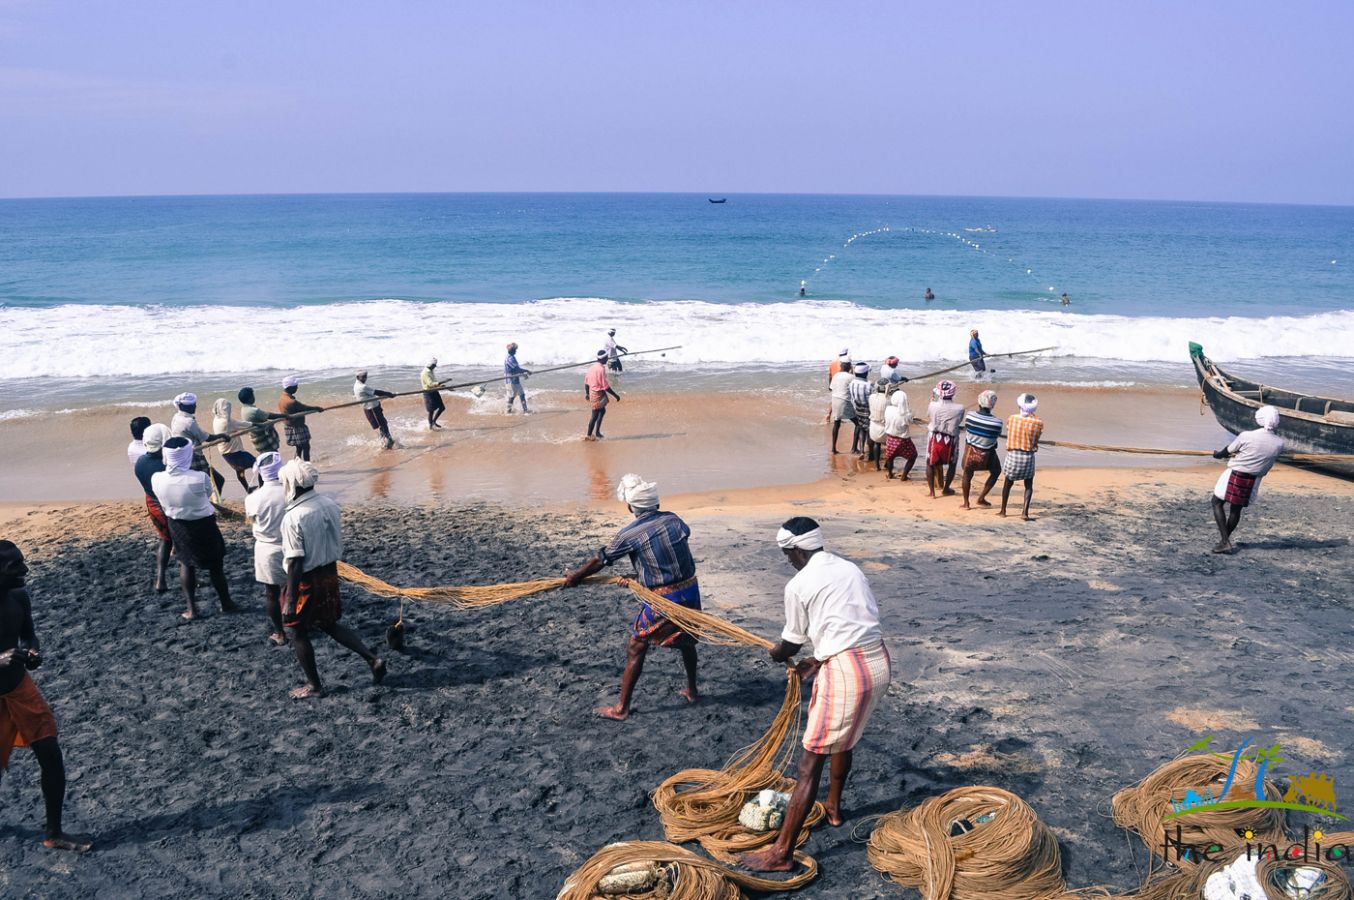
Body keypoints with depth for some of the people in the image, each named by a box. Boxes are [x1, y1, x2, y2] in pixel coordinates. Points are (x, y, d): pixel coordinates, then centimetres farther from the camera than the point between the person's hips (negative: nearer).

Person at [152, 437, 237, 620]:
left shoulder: (156, 479, -20)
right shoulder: (200, 478, -30)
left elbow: (164, 503, -1)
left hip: (177, 526, 3)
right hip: (203, 525, -3)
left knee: (186, 565, 23)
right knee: (215, 565, 15)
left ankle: (191, 609, 29)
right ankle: (226, 604, 31)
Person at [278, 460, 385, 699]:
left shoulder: (293, 518, -23)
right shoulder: (330, 504, -2)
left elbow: (296, 562, -22)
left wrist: (291, 598, -16)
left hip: (306, 580, -7)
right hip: (329, 573, 7)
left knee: (297, 632, 13)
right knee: (330, 624, 24)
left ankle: (314, 686, 23)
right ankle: (372, 659, 15)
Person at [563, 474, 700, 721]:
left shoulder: (629, 534, -11)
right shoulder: (672, 519, 0)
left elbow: (600, 560, 1)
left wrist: (575, 576, 18)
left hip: (663, 599, -5)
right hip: (690, 589, 5)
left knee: (636, 650, 7)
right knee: (686, 640, 28)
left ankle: (622, 708, 13)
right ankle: (692, 691, 43)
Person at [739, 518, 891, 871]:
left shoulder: (798, 586, -5)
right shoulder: (851, 569, 14)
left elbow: (791, 644, 7)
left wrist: (776, 654, 29)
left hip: (845, 671, -8)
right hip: (879, 661, 8)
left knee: (810, 763, -1)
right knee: (843, 739, 31)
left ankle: (782, 853, 3)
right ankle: (833, 807, 50)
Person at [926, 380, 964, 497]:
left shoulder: (933, 406, -12)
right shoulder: (959, 409, -14)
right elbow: (959, 422, 2)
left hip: (934, 438, 1)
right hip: (950, 441, 0)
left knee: (931, 463, 18)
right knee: (952, 464, 24)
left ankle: (932, 491, 13)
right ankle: (946, 488, 32)